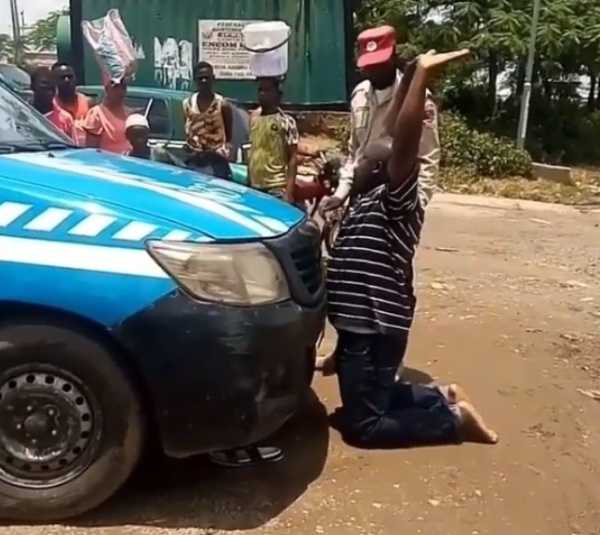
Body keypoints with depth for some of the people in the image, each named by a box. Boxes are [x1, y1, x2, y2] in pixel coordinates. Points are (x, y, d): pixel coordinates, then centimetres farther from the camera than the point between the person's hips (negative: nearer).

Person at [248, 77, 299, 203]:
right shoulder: (254, 117, 10)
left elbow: (293, 158, -9)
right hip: (254, 187, 6)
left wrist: (289, 191, -17)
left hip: (277, 188, -6)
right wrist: (248, 181, 14)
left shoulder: (286, 122, -8)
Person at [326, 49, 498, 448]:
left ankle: (455, 419, 7)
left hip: (375, 329, -9)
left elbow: (403, 143, -31)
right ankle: (443, 398, 25)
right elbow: (389, 133, 12)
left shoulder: (396, 202, -15)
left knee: (361, 425, -1)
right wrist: (409, 77, 8)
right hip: (362, 324, 9)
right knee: (370, 399, 22)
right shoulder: (372, 199, 8)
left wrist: (423, 74, -30)